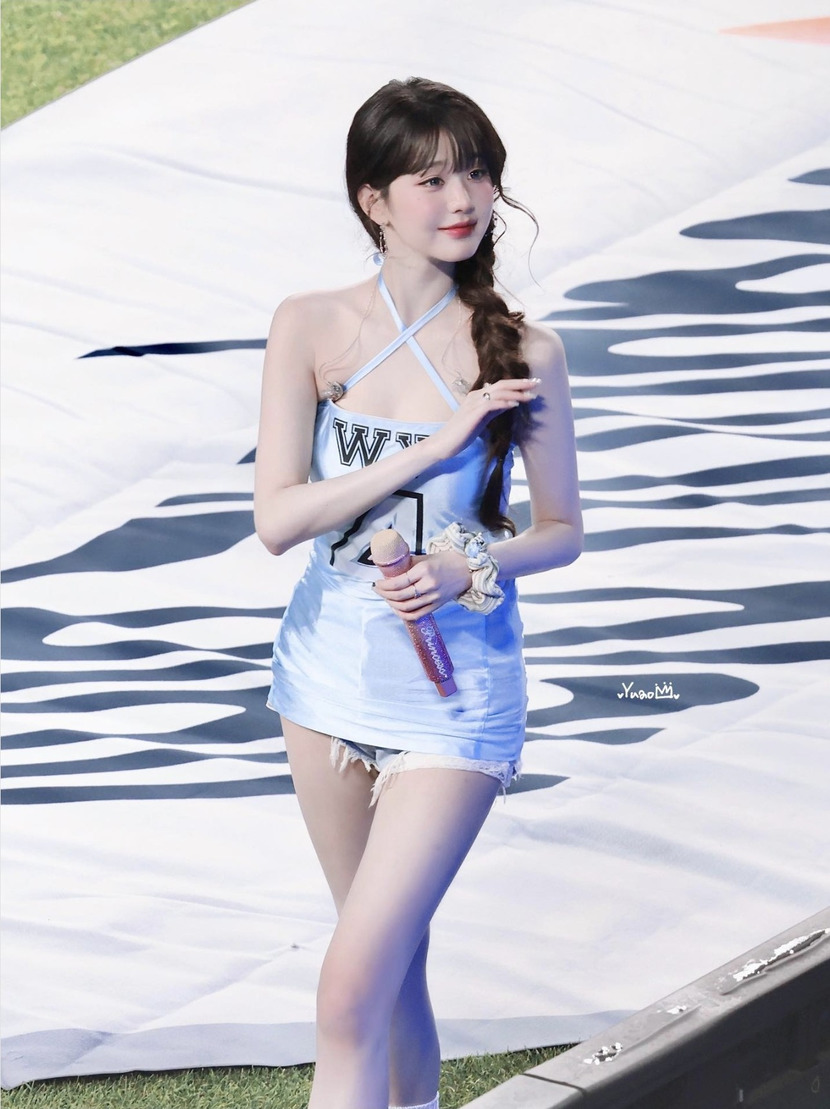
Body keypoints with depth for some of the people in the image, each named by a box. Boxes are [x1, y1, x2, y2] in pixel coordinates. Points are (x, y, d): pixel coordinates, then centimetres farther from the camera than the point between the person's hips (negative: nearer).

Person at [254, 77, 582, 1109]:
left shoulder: (523, 353, -10)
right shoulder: (310, 328, -6)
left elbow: (561, 531, 1)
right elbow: (276, 518, -13)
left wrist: (472, 569, -19)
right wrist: (437, 445, -19)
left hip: (455, 695, -3)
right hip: (331, 674, 3)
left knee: (352, 990, -11)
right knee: (393, 957, 20)